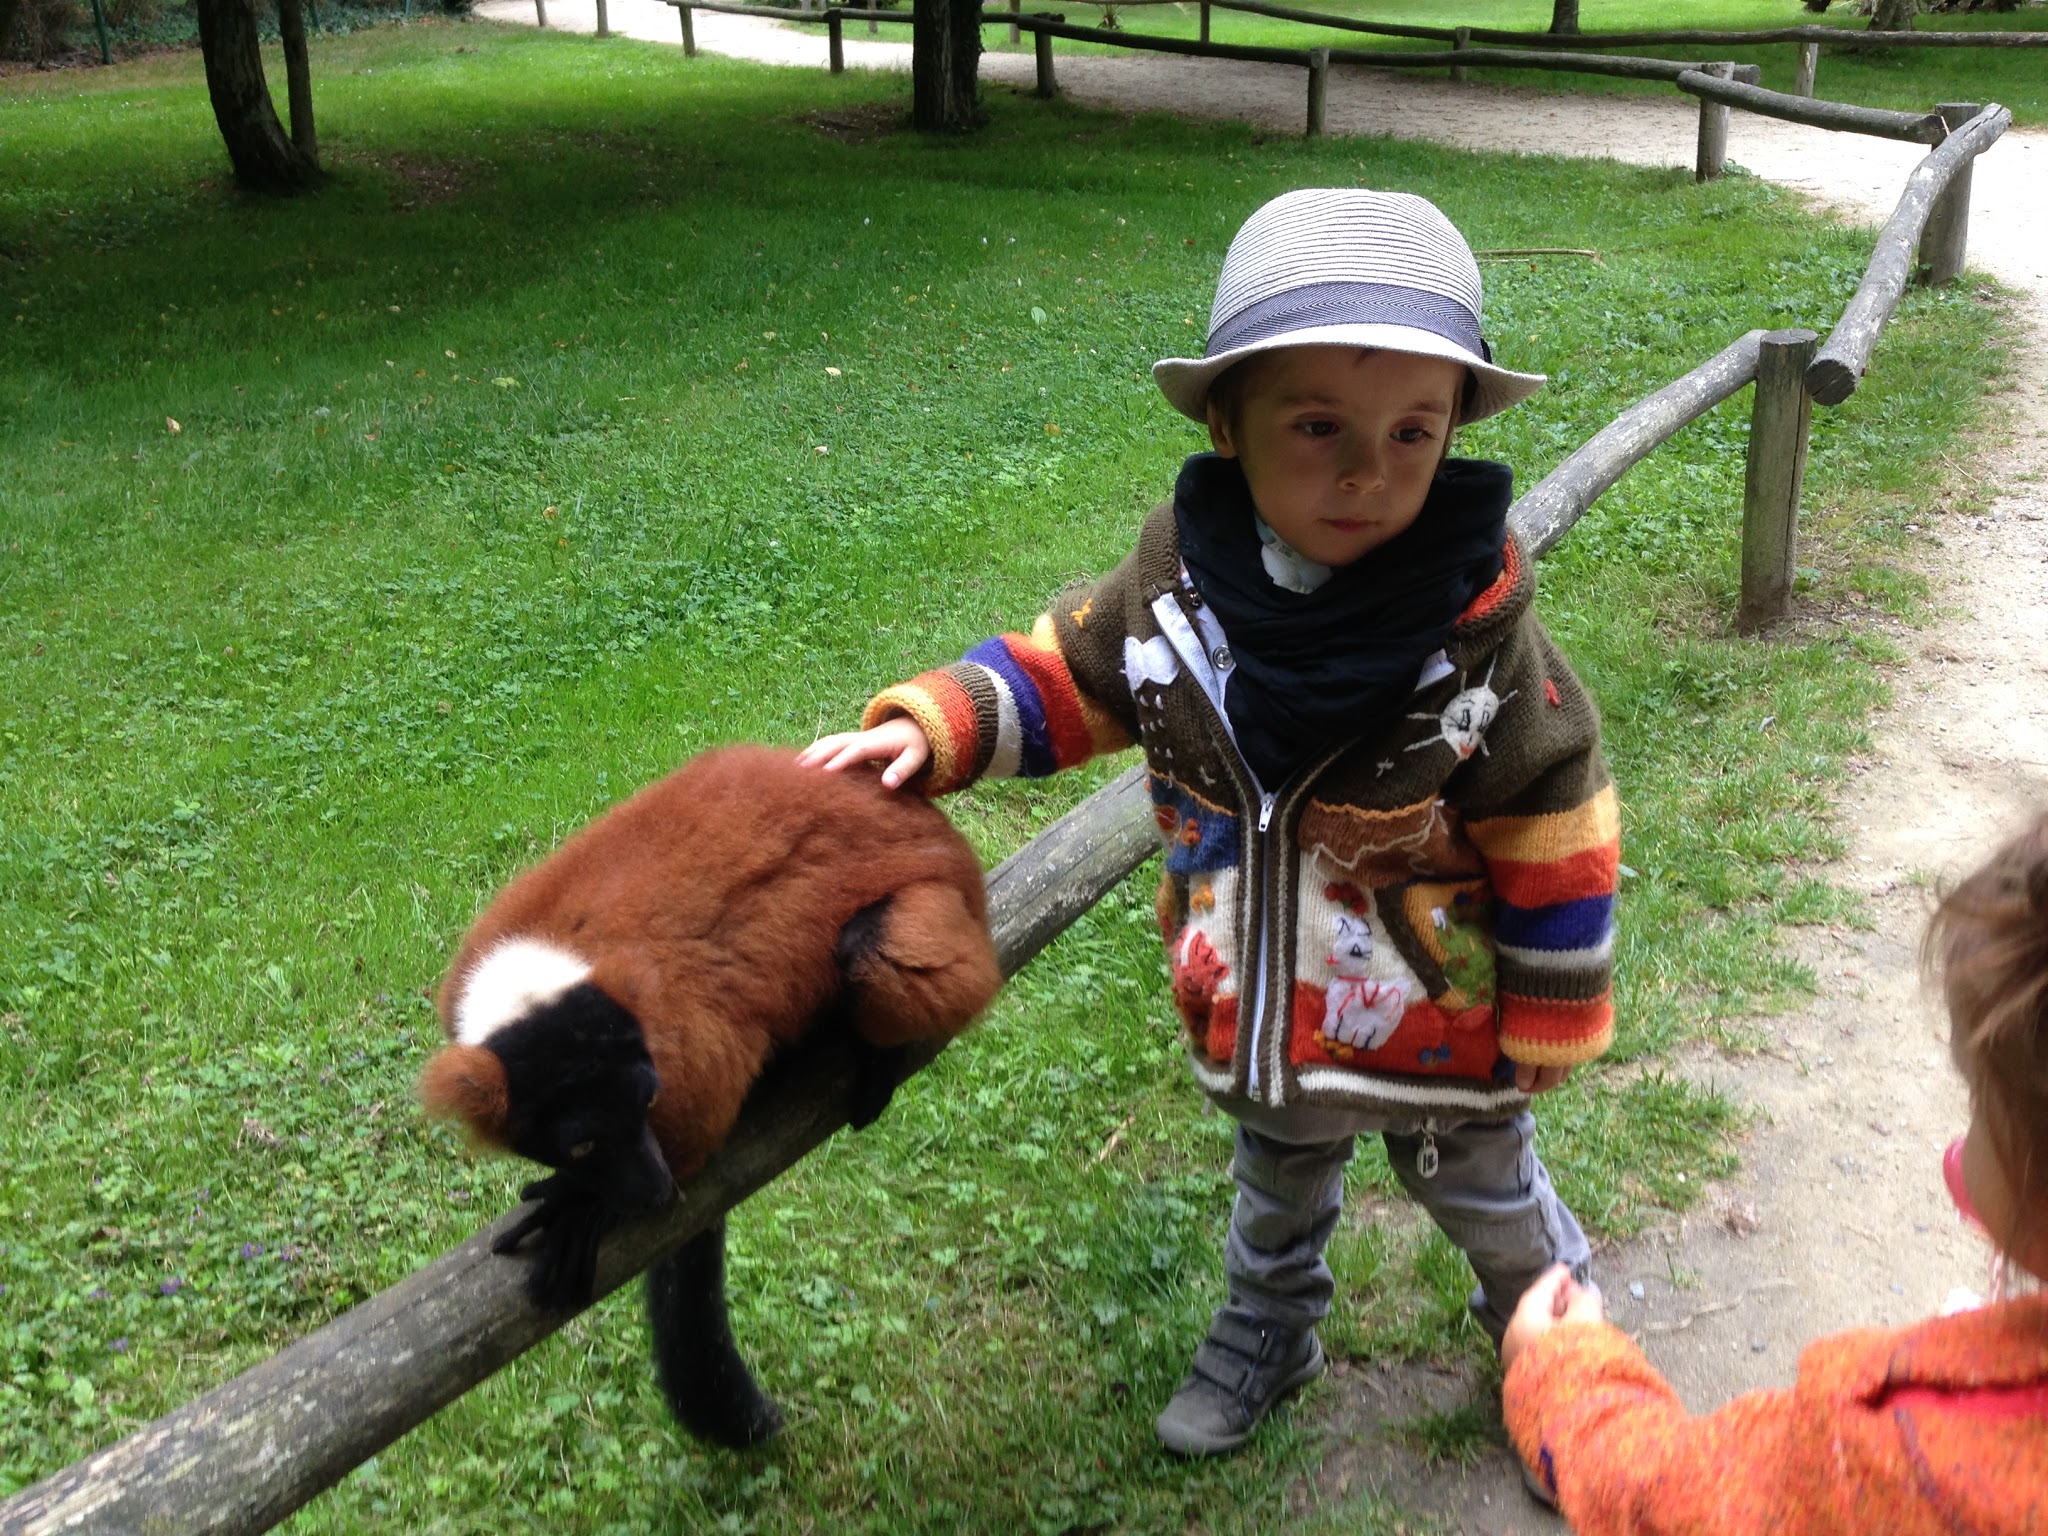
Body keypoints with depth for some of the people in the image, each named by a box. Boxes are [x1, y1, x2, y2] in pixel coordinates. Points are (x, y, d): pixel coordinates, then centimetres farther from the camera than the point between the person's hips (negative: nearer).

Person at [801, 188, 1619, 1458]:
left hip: (1440, 1030, -3)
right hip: (1258, 1014, 3)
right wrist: (933, 731, -15)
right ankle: (1266, 1336, 60)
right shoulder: (1177, 581, -20)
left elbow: (1552, 829, -17)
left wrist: (1551, 1023, -9)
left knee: (1488, 1196, 25)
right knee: (1278, 1189, 31)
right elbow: (1071, 671, -1)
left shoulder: (1478, 632, -28)